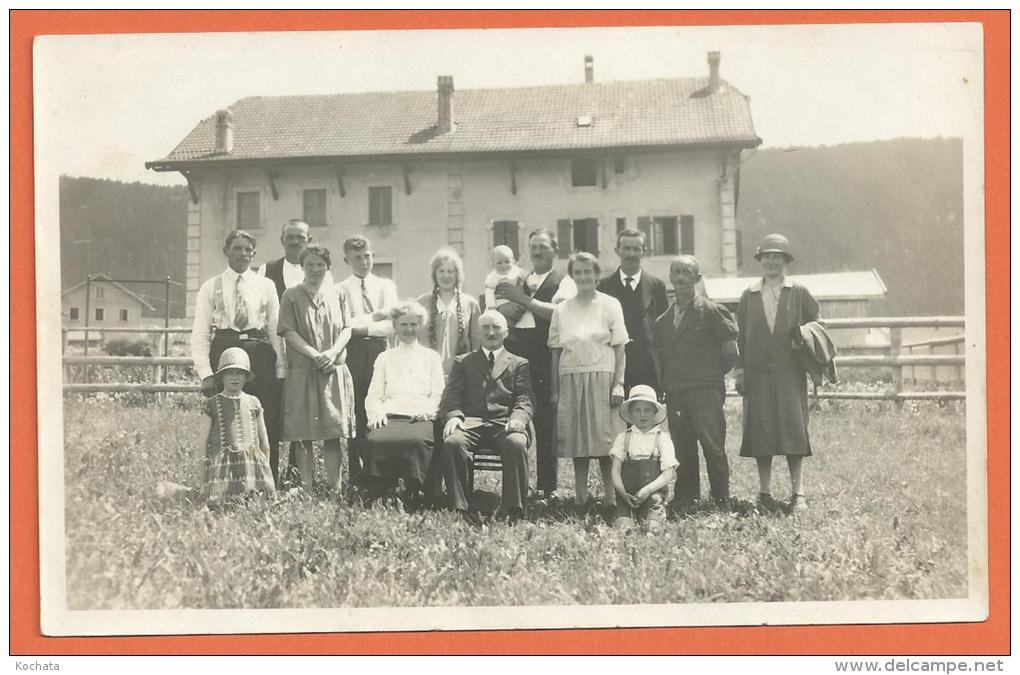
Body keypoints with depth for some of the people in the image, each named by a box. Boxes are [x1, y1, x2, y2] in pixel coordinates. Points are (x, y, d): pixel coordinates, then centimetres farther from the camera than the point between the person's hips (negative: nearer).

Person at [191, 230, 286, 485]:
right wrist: (205, 373, -8)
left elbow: (276, 329, 8)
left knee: (267, 424, -3)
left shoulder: (265, 286, 10)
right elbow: (200, 334, 3)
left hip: (260, 354, 1)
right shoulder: (211, 288, 7)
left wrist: (281, 369, 0)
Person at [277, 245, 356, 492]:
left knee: (334, 433, 1)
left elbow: (346, 329, 9)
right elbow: (289, 331, -5)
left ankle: (335, 488, 4)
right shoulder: (291, 296, 3)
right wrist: (314, 355, -15)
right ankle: (306, 488, 2)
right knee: (303, 435, -2)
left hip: (335, 371, 3)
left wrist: (333, 352, -9)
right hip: (302, 372, -2)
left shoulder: (336, 295, 13)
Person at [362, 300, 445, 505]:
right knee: (374, 441, -35)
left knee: (417, 440, -39)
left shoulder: (431, 357, 23)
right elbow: (373, 395, 18)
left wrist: (426, 410, -9)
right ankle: (377, 498, -29)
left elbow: (438, 393, 13)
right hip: (389, 417, 1)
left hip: (420, 419, -1)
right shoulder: (384, 358, 26)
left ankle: (412, 495, -32)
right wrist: (377, 413, -5)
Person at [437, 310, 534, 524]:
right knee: (452, 443, -34)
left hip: (504, 424, -1)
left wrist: (518, 418, -15)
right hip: (471, 421, 1)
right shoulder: (463, 362, 26)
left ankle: (514, 512, -33)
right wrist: (453, 416, -11)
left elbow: (525, 399, 9)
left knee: (516, 444, -36)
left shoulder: (519, 364, 24)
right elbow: (451, 395, 13)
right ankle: (460, 509, -30)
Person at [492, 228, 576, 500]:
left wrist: (522, 299, -14)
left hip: (545, 363, -4)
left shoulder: (563, 282, 3)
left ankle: (547, 488, 4)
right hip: (515, 358, 5)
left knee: (546, 424, -3)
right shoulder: (517, 282, 21)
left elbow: (557, 312, -15)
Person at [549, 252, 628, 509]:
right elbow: (556, 351, 10)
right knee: (576, 439, 3)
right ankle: (580, 496, 8)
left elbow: (620, 348, 0)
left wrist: (618, 383, -8)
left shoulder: (610, 305, 3)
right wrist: (554, 389, 3)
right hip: (570, 379, 3)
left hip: (602, 376, -2)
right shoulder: (561, 310, 10)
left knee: (604, 438, -5)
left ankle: (610, 496, -1)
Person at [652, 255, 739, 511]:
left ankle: (722, 499, 1)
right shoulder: (664, 320, 16)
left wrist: (712, 374, 5)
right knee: (682, 449, 5)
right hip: (675, 393, 5)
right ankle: (685, 501, 11)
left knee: (712, 446, -8)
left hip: (705, 391, -5)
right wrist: (665, 382, 13)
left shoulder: (711, 311, -1)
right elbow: (659, 354, 24)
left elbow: (730, 351, -1)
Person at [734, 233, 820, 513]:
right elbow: (739, 335, 10)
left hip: (791, 374, -1)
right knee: (760, 431, 1)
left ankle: (797, 492, 6)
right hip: (757, 374, 1)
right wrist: (739, 370, 4)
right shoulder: (749, 296, 10)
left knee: (793, 427, -3)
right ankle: (764, 493, 9)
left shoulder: (800, 294, 6)